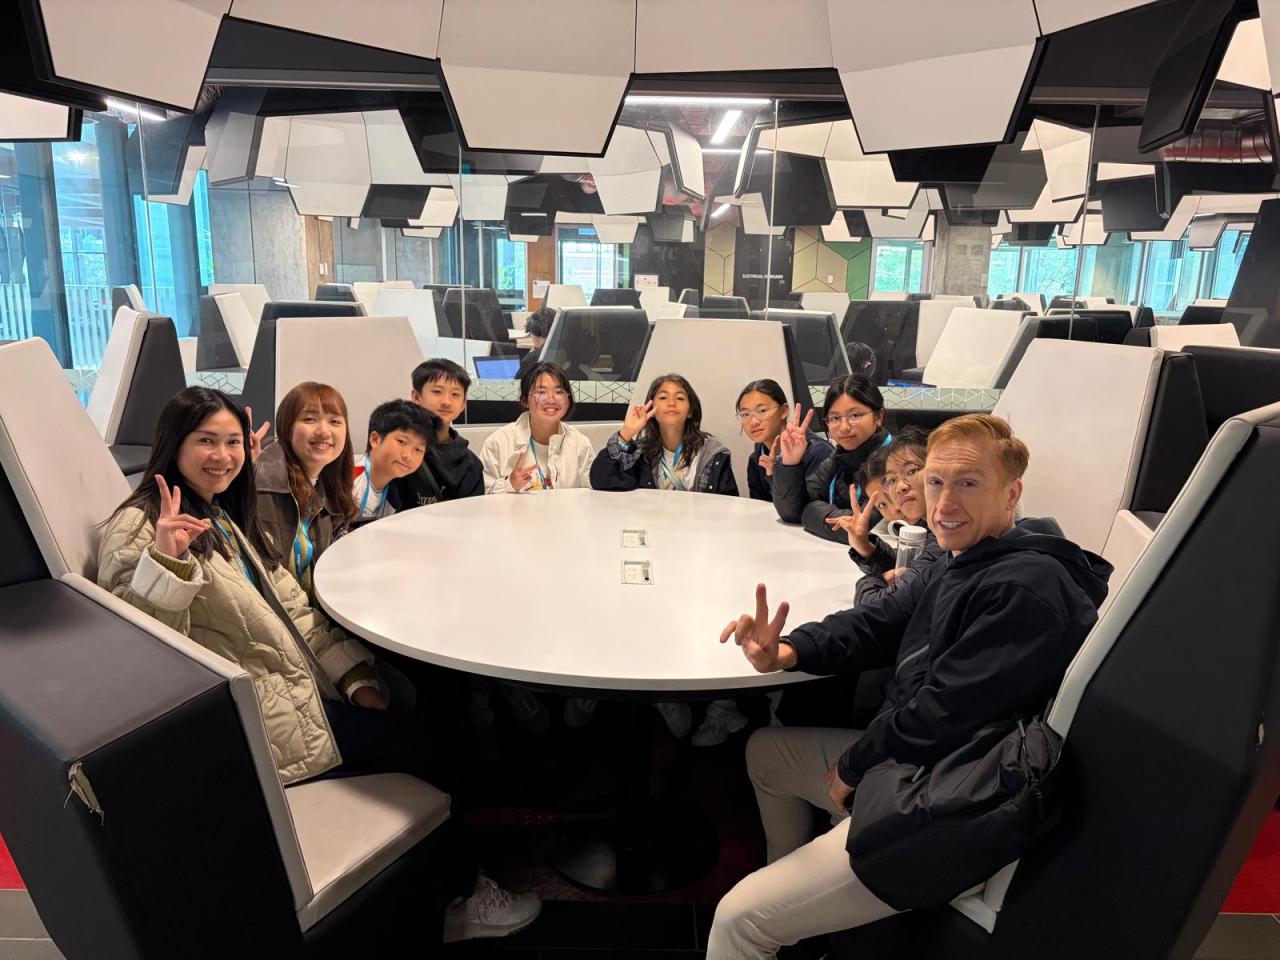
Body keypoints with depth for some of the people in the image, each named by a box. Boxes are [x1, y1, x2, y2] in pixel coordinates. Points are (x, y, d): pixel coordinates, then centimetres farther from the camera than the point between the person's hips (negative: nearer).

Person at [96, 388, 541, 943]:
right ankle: (456, 897, 18)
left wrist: (357, 679, 1)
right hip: (248, 724, -8)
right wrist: (165, 558, -38)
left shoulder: (229, 520, 14)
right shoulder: (137, 529, -12)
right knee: (422, 747, -6)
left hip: (291, 688, 8)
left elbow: (294, 611, 10)